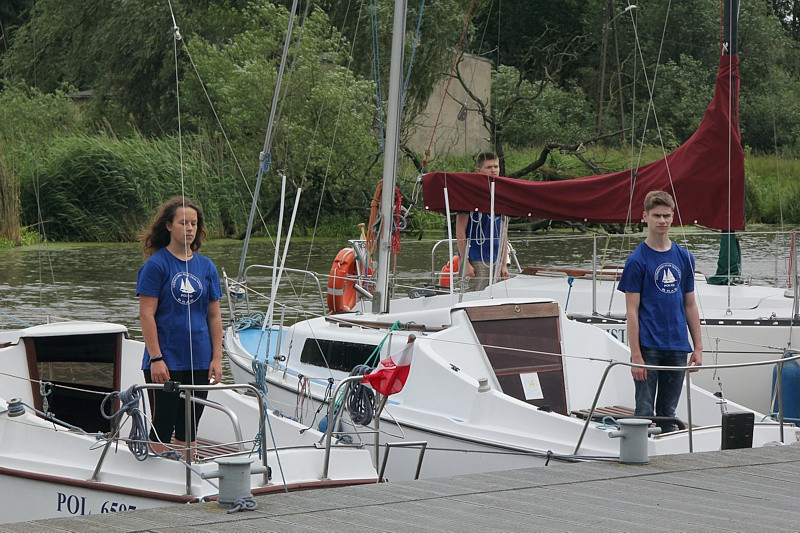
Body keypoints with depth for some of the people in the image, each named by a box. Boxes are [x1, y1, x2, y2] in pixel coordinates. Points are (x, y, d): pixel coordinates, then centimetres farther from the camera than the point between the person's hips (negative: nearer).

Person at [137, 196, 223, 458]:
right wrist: (156, 358, -15)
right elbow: (146, 314, -10)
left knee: (188, 428, 11)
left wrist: (217, 358, 4)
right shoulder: (156, 264, -7)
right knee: (163, 426, 1)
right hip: (166, 362, -4)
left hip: (198, 362, 5)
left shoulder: (206, 267, 8)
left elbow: (214, 316, 11)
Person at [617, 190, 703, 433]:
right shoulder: (637, 260, -5)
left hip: (677, 348, 5)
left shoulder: (684, 258, 10)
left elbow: (690, 306, 14)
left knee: (668, 413, 11)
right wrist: (635, 356, -13)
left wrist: (698, 347, 8)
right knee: (645, 411, -2)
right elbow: (632, 311, -8)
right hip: (648, 347, -5)